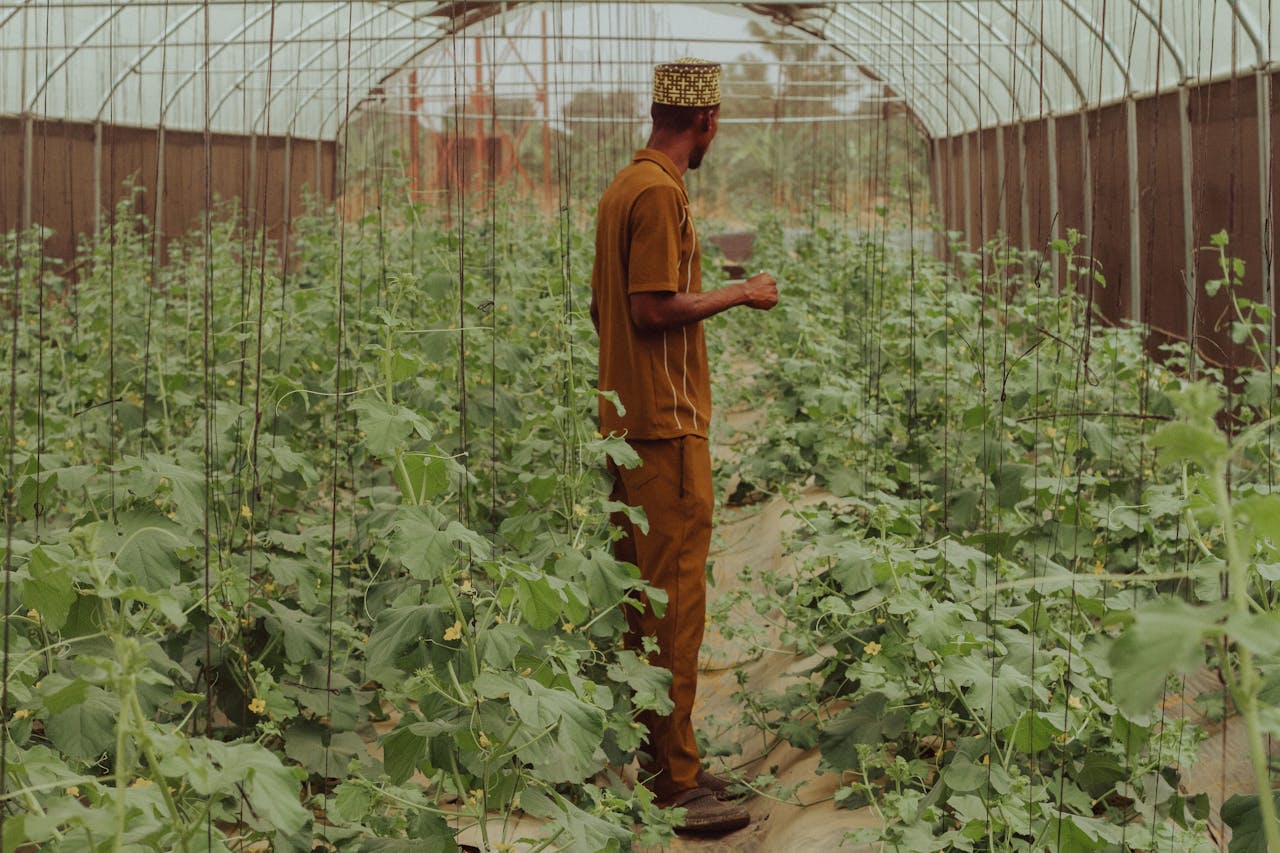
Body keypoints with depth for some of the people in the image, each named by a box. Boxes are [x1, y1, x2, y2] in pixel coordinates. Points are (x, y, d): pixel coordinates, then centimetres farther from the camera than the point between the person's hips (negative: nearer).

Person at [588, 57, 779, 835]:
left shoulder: (623, 187, 15)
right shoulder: (660, 193, -15)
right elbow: (654, 309, -21)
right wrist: (738, 294, -9)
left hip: (627, 418, 10)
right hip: (666, 423, -10)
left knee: (641, 591, 14)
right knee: (677, 598, -7)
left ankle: (645, 755, 22)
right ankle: (675, 783, -3)